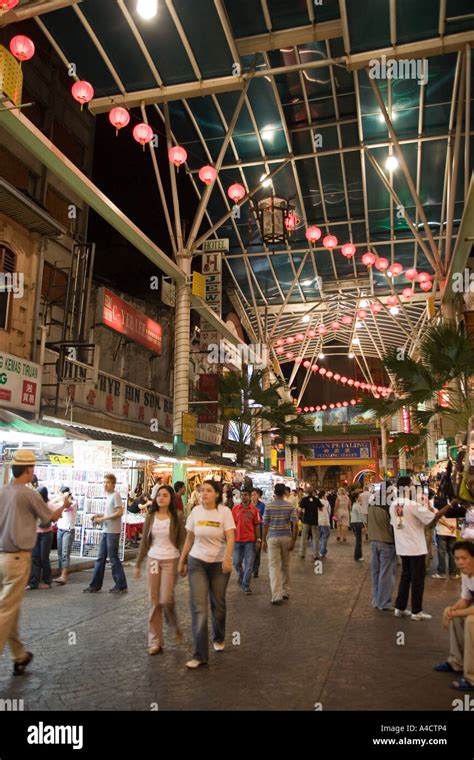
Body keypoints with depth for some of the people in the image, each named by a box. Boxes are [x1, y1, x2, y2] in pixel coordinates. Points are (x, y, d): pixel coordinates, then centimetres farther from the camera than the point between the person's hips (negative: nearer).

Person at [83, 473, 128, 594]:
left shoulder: (115, 495, -12)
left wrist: (102, 519, -16)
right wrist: (99, 515, 7)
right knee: (100, 558, 11)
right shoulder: (109, 496, 14)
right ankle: (95, 585, 19)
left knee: (113, 558, -2)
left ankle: (121, 586, 8)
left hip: (113, 532, -9)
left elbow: (119, 512, -20)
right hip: (106, 531, 9)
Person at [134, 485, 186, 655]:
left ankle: (175, 626, 23)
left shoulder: (177, 516, -6)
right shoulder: (150, 517, 3)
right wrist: (138, 564, 9)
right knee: (154, 602, 6)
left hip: (171, 560, -3)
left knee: (166, 599, -8)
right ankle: (155, 641, 16)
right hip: (153, 560, 3)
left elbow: (183, 541, -6)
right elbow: (144, 542, 8)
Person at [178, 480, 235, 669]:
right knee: (198, 607, -5)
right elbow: (189, 538, 6)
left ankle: (218, 638, 41)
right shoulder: (196, 511, -2)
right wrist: (182, 561, 8)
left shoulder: (224, 511, -11)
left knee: (218, 604, 13)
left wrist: (227, 558, -34)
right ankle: (200, 655, 1)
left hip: (219, 563, -1)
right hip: (197, 562, 1)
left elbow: (230, 537, -19)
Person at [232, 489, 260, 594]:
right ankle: (240, 576, 40)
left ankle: (246, 586, 13)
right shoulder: (235, 508, 0)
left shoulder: (254, 510, -2)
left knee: (249, 564, 1)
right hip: (237, 540, 1)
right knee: (237, 562, 10)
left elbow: (257, 525, 2)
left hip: (250, 540, -1)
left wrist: (258, 540, -1)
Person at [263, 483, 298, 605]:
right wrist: (293, 541, -2)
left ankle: (277, 596, -10)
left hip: (273, 538, -2)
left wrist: (264, 541, 5)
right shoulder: (290, 506, -1)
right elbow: (295, 525, -7)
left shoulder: (269, 506, -4)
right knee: (285, 565, 17)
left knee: (274, 566, -2)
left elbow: (265, 525, -4)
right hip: (286, 537, 2)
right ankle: (285, 592, 29)